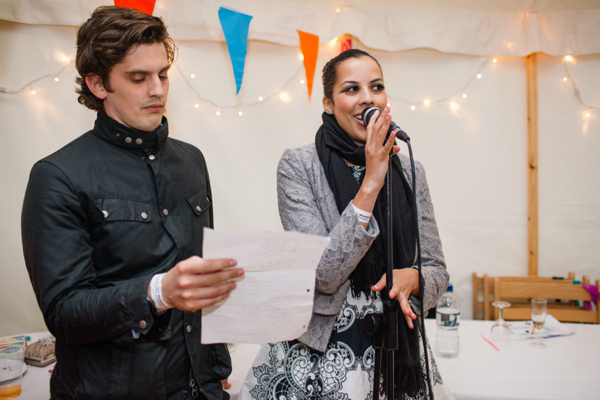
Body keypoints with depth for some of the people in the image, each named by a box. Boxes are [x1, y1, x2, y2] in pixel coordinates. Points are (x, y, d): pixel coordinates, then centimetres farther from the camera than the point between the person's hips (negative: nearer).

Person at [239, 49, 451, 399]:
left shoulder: (409, 171, 1)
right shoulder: (298, 165, -11)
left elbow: (437, 272, 6)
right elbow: (323, 274, -18)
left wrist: (411, 277, -17)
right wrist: (370, 184, -22)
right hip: (319, 353, -3)